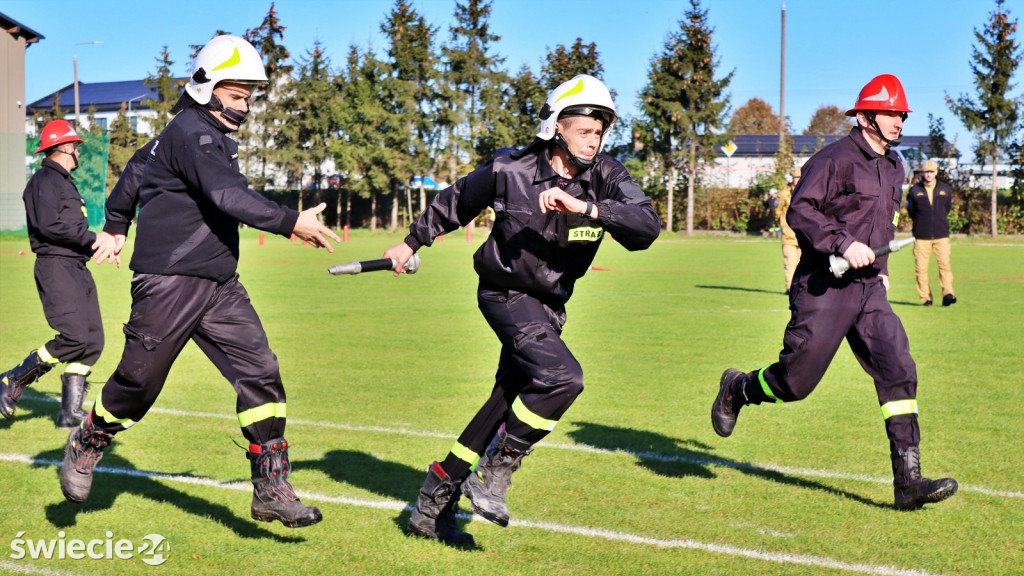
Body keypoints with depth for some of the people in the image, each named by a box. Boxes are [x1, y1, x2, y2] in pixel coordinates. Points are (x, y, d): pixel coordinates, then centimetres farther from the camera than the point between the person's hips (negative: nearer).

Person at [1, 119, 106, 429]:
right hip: (56, 267, -10)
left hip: (77, 267, 10)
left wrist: (93, 243, 6)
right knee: (74, 337, -19)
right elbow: (48, 224, -17)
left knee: (92, 341, 3)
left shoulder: (65, 181, 24)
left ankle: (70, 412, 8)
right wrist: (90, 239, -13)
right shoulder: (45, 180, -6)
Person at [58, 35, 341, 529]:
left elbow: (138, 169, 31)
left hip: (219, 285, 9)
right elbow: (227, 196, -30)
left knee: (260, 373, -4)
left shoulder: (213, 136, 17)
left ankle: (271, 489, -2)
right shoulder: (190, 133, -13)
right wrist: (290, 222, -35)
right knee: (139, 382, 3)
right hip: (168, 283, -9)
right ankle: (86, 447, 31)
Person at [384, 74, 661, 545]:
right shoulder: (510, 171, -15)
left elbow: (647, 226, -24)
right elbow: (455, 202, 4)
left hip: (550, 304, 6)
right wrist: (412, 242, 15)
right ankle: (495, 470, -5)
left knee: (509, 402, 9)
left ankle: (435, 500, 22)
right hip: (505, 294, -5)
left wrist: (584, 207, -37)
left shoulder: (605, 178, -8)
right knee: (562, 377, -24)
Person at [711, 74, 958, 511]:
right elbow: (800, 211, -19)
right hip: (824, 287, -7)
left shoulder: (893, 168, 17)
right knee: (797, 380, -4)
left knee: (898, 371, -7)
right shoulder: (835, 159, -10)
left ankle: (908, 481, -7)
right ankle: (737, 389, 29)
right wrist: (844, 243, -27)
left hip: (868, 289, 7)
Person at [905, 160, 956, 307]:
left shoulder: (945, 189, 9)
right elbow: (910, 211, 12)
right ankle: (925, 297, 3)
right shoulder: (914, 190, 2)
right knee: (921, 268, -3)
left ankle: (948, 294, -16)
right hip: (921, 235, -1)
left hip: (941, 234, 1)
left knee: (945, 264, -12)